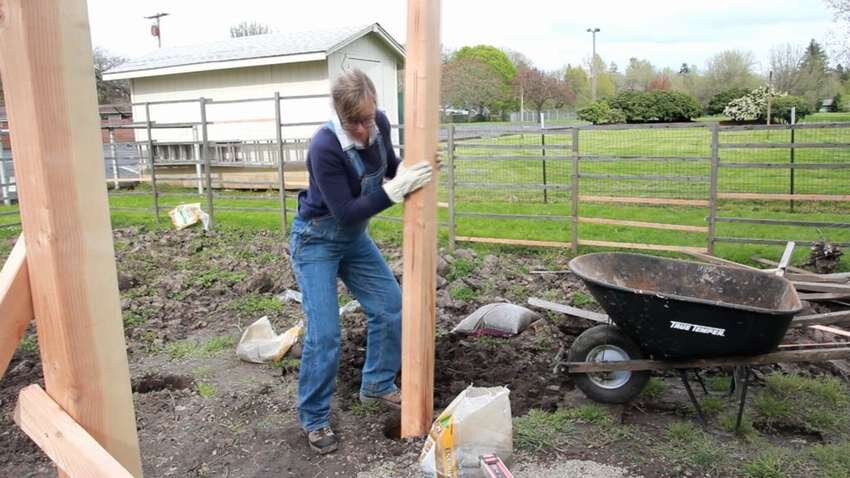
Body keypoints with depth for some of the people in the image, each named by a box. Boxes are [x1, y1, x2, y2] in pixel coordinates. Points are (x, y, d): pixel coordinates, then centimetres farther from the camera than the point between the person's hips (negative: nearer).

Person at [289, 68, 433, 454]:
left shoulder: (380, 124, -11)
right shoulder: (325, 147, -31)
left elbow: (388, 165, 7)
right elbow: (345, 212, -29)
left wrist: (407, 172, -14)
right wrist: (395, 190, -34)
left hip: (355, 237, 7)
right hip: (316, 241, -7)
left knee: (390, 307, 8)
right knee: (324, 334, -9)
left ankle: (377, 385, 30)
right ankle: (314, 419, 12)